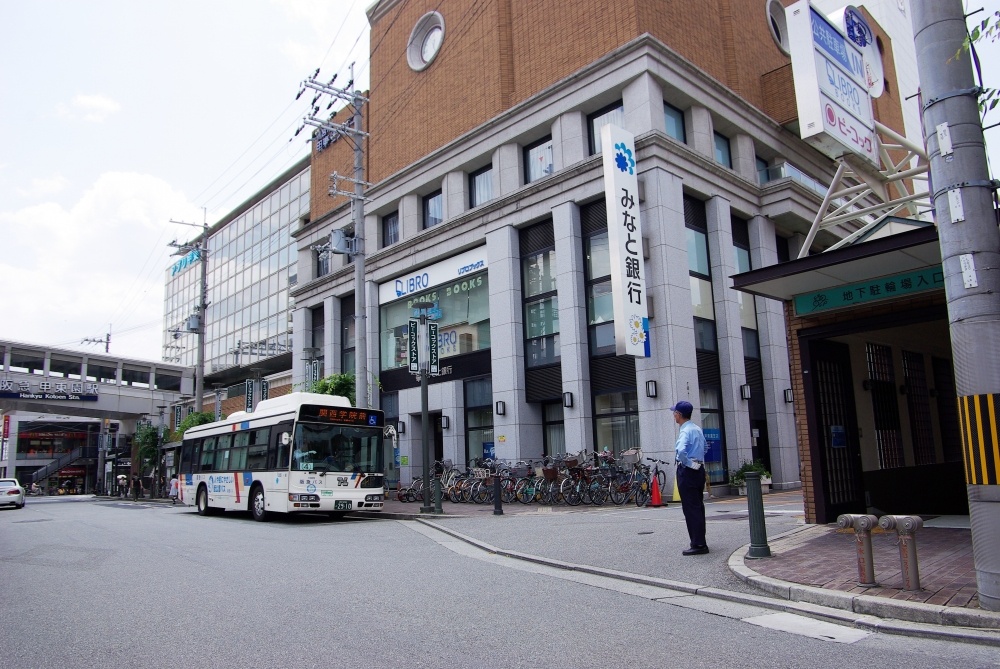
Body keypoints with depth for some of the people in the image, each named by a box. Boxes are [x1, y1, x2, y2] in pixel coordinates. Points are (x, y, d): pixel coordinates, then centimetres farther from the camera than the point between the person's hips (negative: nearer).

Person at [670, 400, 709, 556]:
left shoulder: (686, 431, -16)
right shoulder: (698, 429, 13)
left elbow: (681, 450, -34)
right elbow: (704, 448, 27)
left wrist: (687, 462, -18)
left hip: (687, 471, -10)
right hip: (699, 470, 10)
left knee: (691, 509, -5)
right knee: (698, 507, 14)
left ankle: (698, 545, -3)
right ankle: (700, 542, 20)